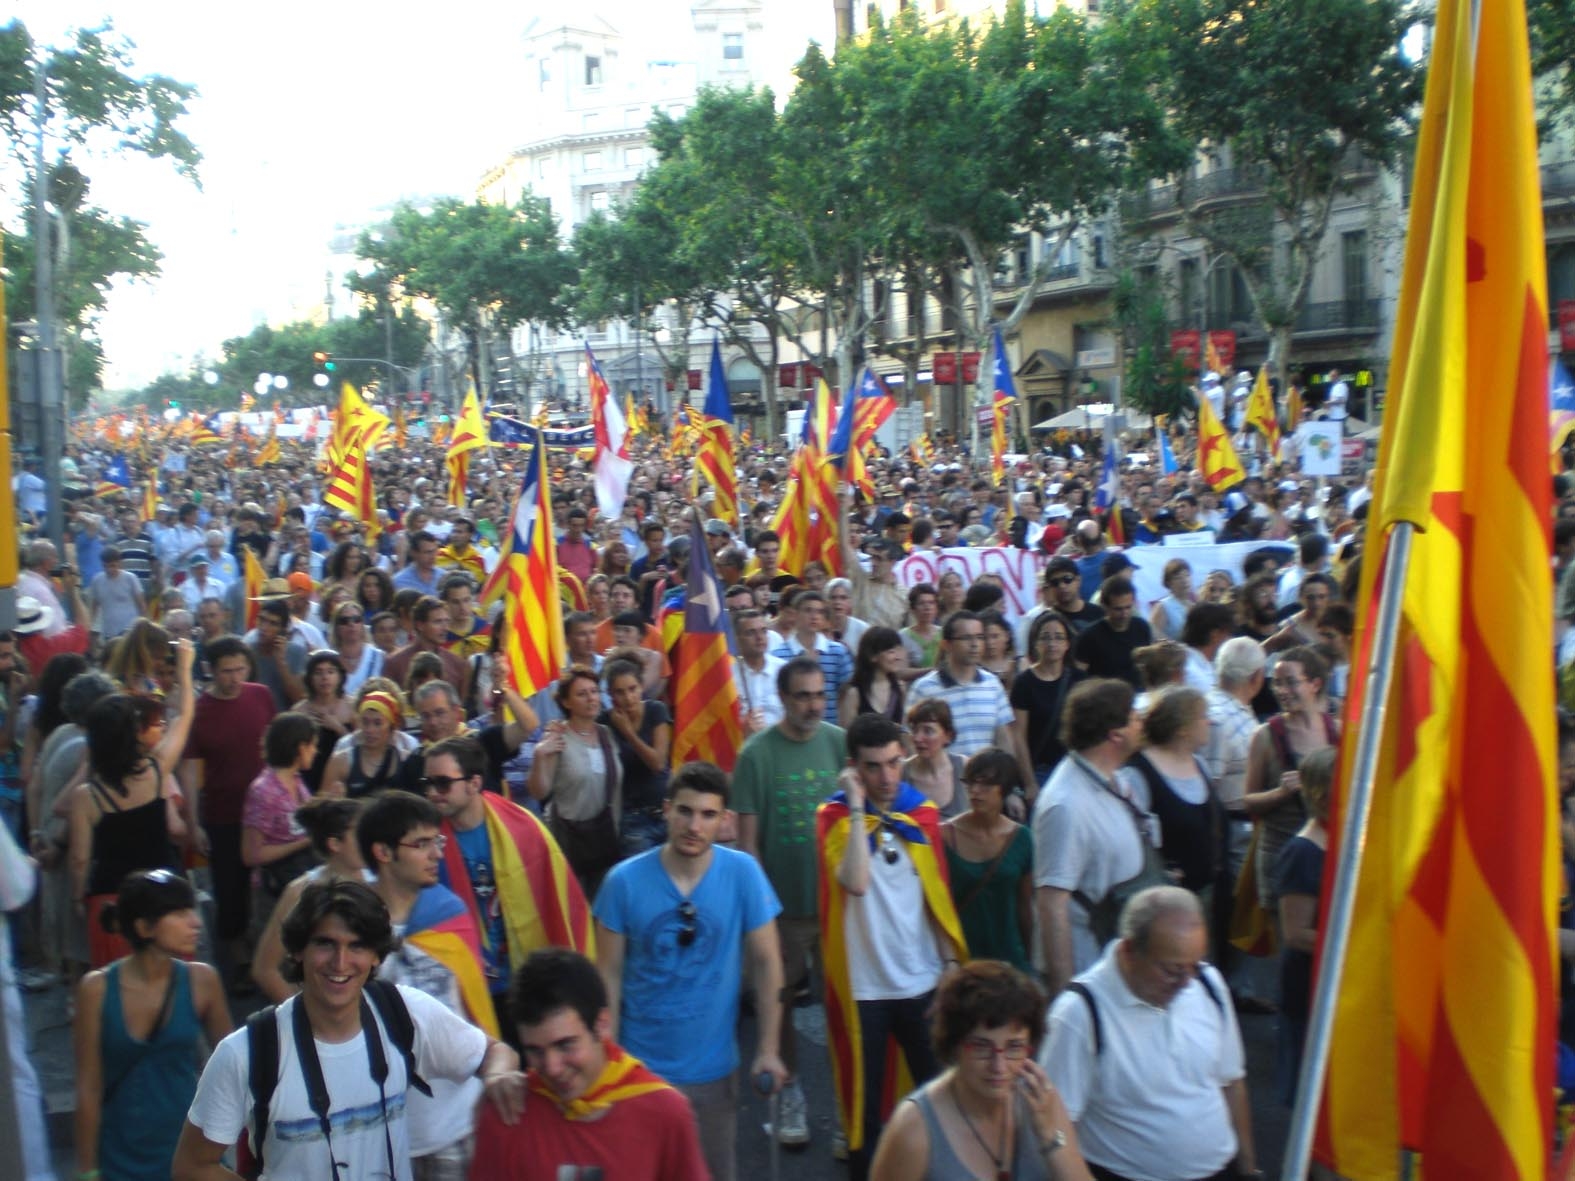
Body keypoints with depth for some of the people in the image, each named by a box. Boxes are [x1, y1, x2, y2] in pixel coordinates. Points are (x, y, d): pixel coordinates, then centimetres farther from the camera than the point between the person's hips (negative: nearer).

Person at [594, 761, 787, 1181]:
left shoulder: (743, 873, -13)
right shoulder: (625, 880, -14)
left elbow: (766, 962, -5)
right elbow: (609, 975, -6)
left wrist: (768, 1049, -5)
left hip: (713, 1066, 1)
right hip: (639, 1064, 0)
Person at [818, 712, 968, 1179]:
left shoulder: (921, 812, 1)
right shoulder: (835, 816, -10)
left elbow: (938, 895, 6)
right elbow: (857, 882, -28)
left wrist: (951, 964, 2)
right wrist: (858, 807, -25)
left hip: (922, 981, 3)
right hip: (863, 986, -3)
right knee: (864, 1099, 9)